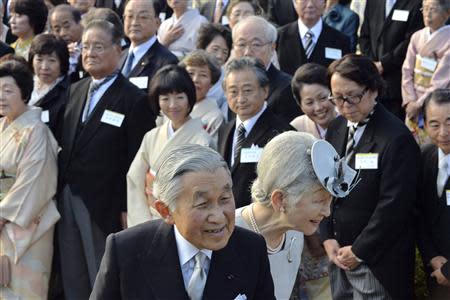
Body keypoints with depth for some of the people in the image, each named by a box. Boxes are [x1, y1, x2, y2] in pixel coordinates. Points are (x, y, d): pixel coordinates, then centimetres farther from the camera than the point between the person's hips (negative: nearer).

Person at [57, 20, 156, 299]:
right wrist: (61, 189, 8)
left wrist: (128, 209, -14)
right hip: (67, 199, 6)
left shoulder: (135, 99, -11)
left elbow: (137, 160, -12)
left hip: (103, 206, -6)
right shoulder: (76, 90, 11)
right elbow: (67, 145, 13)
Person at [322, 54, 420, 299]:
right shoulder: (336, 129, 7)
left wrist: (359, 251, -13)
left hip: (377, 262, -6)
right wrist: (328, 238, 2)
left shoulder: (396, 138, -16)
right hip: (339, 255, 6)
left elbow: (393, 205, -17)